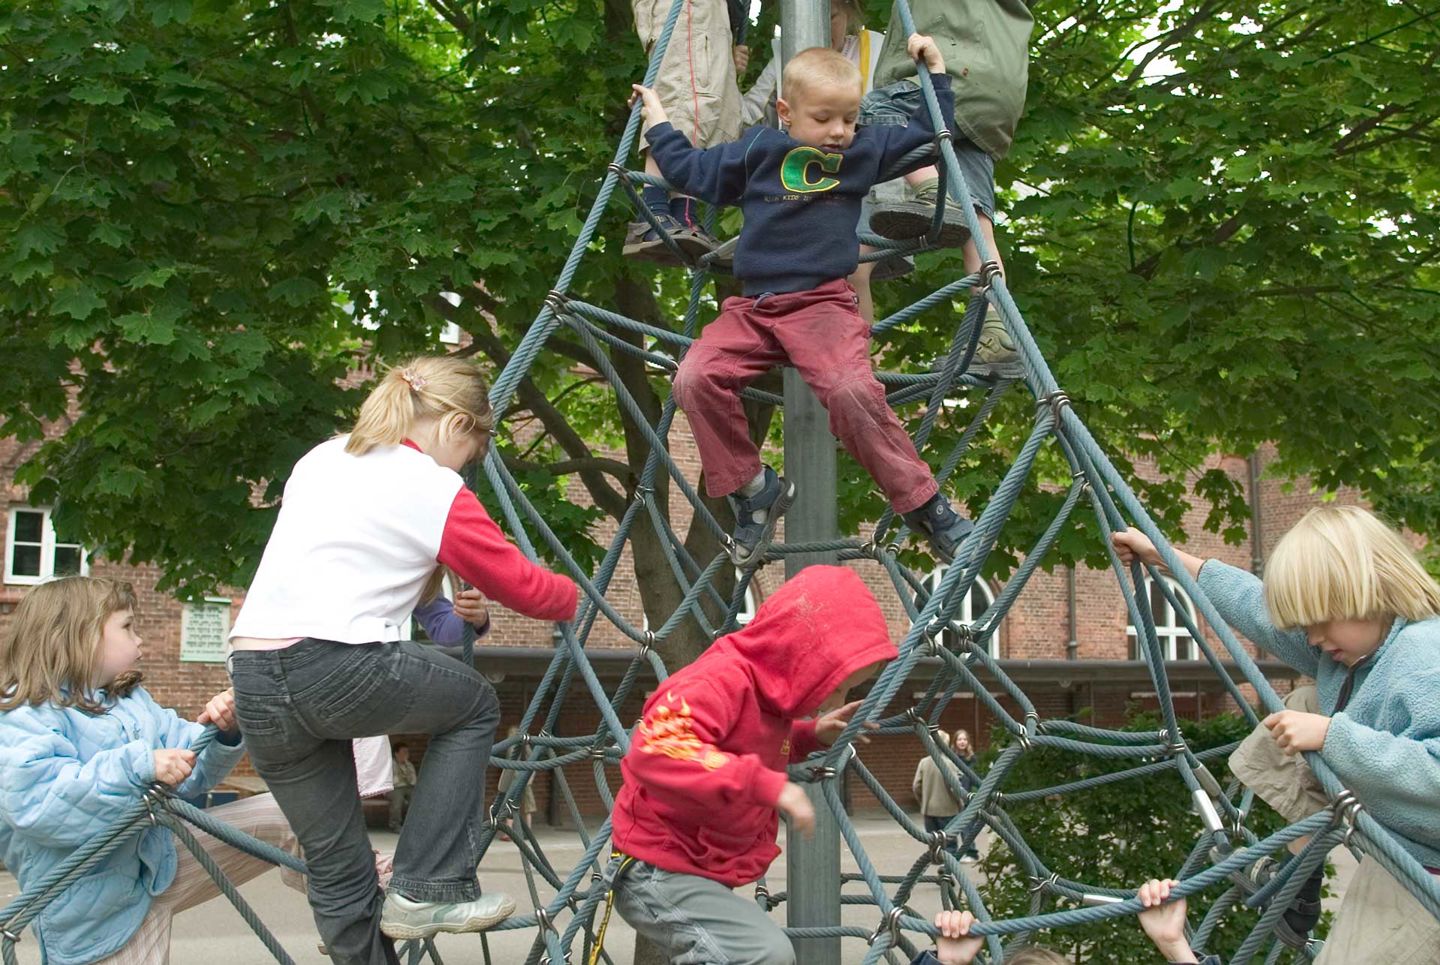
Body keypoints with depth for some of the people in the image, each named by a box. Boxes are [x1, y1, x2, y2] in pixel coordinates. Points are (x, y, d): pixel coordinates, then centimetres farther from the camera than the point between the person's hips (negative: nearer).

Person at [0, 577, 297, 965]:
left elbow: (189, 769, 11)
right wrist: (139, 767, -35)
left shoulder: (134, 700, 12)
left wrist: (223, 734, -11)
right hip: (99, 908, -7)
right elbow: (32, 802, -30)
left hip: (163, 857, 7)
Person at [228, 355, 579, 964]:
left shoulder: (318, 460, 21)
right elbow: (522, 587, 9)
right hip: (340, 669, -6)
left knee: (337, 870, 16)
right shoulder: (437, 491, 2)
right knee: (475, 706, 22)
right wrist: (571, 598, 29)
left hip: (253, 683, 7)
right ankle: (430, 889, 13)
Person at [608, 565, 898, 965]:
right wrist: (768, 784, -42)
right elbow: (655, 749, -41)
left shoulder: (768, 687, 6)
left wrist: (811, 735, 5)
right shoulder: (723, 680, -25)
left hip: (698, 872, 10)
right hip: (658, 871, -10)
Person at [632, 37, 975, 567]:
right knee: (695, 378, -23)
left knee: (851, 390, -31)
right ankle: (754, 489, -5)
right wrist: (659, 123, 29)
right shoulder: (757, 149, 10)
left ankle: (925, 505, -16)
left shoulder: (865, 149, 10)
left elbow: (930, 132, 23)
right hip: (751, 307, 3)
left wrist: (935, 70, 20)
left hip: (823, 303, -3)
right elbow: (695, 172, 24)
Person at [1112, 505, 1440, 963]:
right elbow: (1260, 606, 9)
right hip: (1374, 821, 9)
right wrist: (1166, 557, 14)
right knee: (1307, 707, 9)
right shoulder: (1354, 634, -2)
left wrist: (1331, 735, -39)